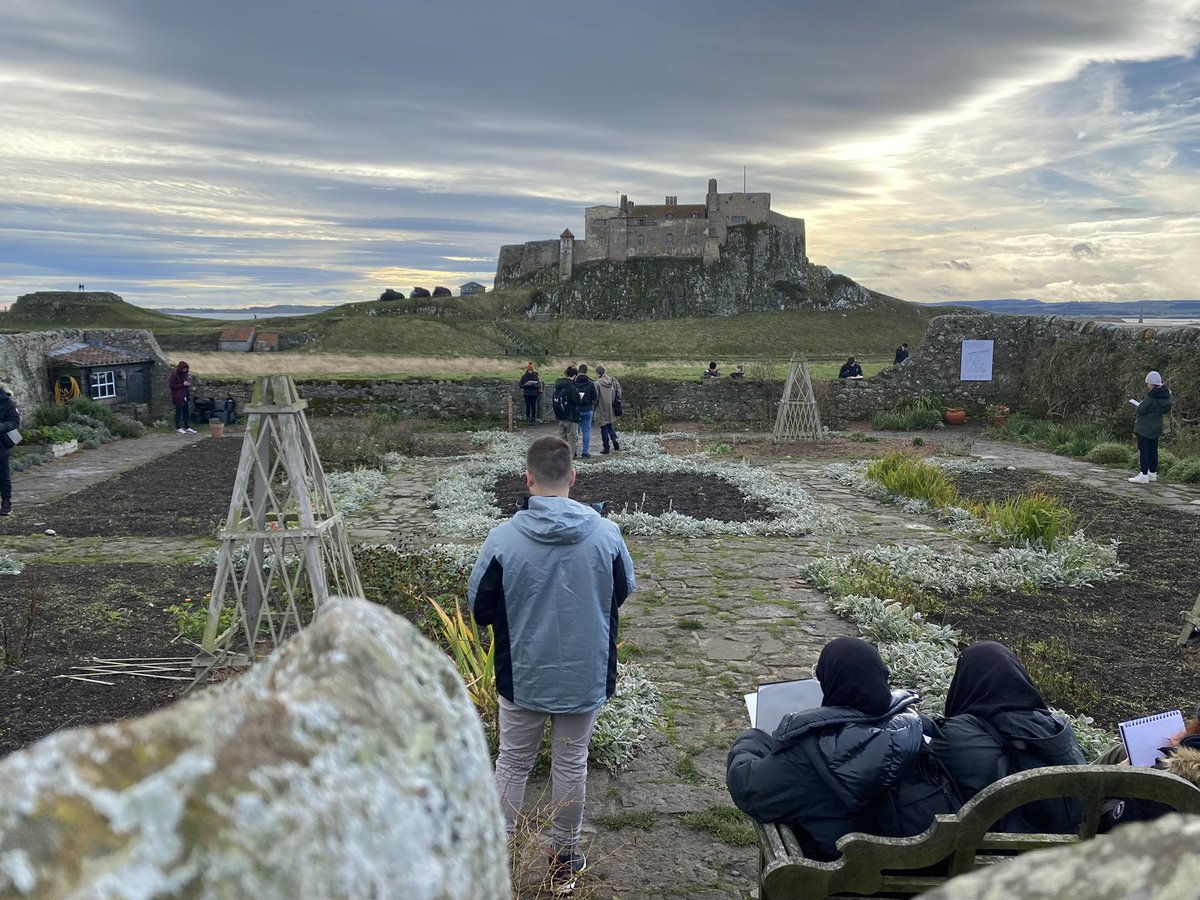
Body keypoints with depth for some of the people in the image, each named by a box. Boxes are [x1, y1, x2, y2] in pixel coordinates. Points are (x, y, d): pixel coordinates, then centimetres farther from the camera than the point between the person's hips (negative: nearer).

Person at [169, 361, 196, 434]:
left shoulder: (184, 374, 11)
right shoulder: (174, 375, -11)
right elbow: (173, 386, -13)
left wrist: (188, 383, 5)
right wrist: (183, 384, -18)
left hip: (185, 396, 7)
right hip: (178, 397, -7)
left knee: (186, 412, 8)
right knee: (178, 412, -1)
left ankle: (187, 427, 12)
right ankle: (178, 428, 6)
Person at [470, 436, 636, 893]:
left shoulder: (504, 538, -20)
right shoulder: (606, 534, -15)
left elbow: (479, 609, -8)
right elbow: (624, 591, 3)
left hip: (523, 677, -1)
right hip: (586, 676, 1)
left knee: (512, 763, 18)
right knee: (571, 763, 18)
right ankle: (564, 859, 34)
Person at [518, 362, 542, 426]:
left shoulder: (535, 376, 1)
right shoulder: (524, 376, 1)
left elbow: (538, 385, -3)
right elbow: (520, 385, 0)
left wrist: (533, 384, -20)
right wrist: (526, 384, -16)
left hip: (534, 394, 0)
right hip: (527, 394, 0)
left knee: (533, 406, -1)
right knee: (528, 406, 0)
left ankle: (534, 419, 6)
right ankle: (528, 419, 5)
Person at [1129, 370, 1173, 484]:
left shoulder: (1151, 397, -21)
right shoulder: (1166, 395, 3)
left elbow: (1140, 410, -16)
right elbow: (1166, 410, 14)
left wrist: (1141, 403, 2)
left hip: (1145, 428, -8)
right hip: (1157, 427, 8)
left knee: (1143, 451, -5)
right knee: (1153, 450, 16)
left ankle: (1144, 475, -7)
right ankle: (1153, 473, 22)